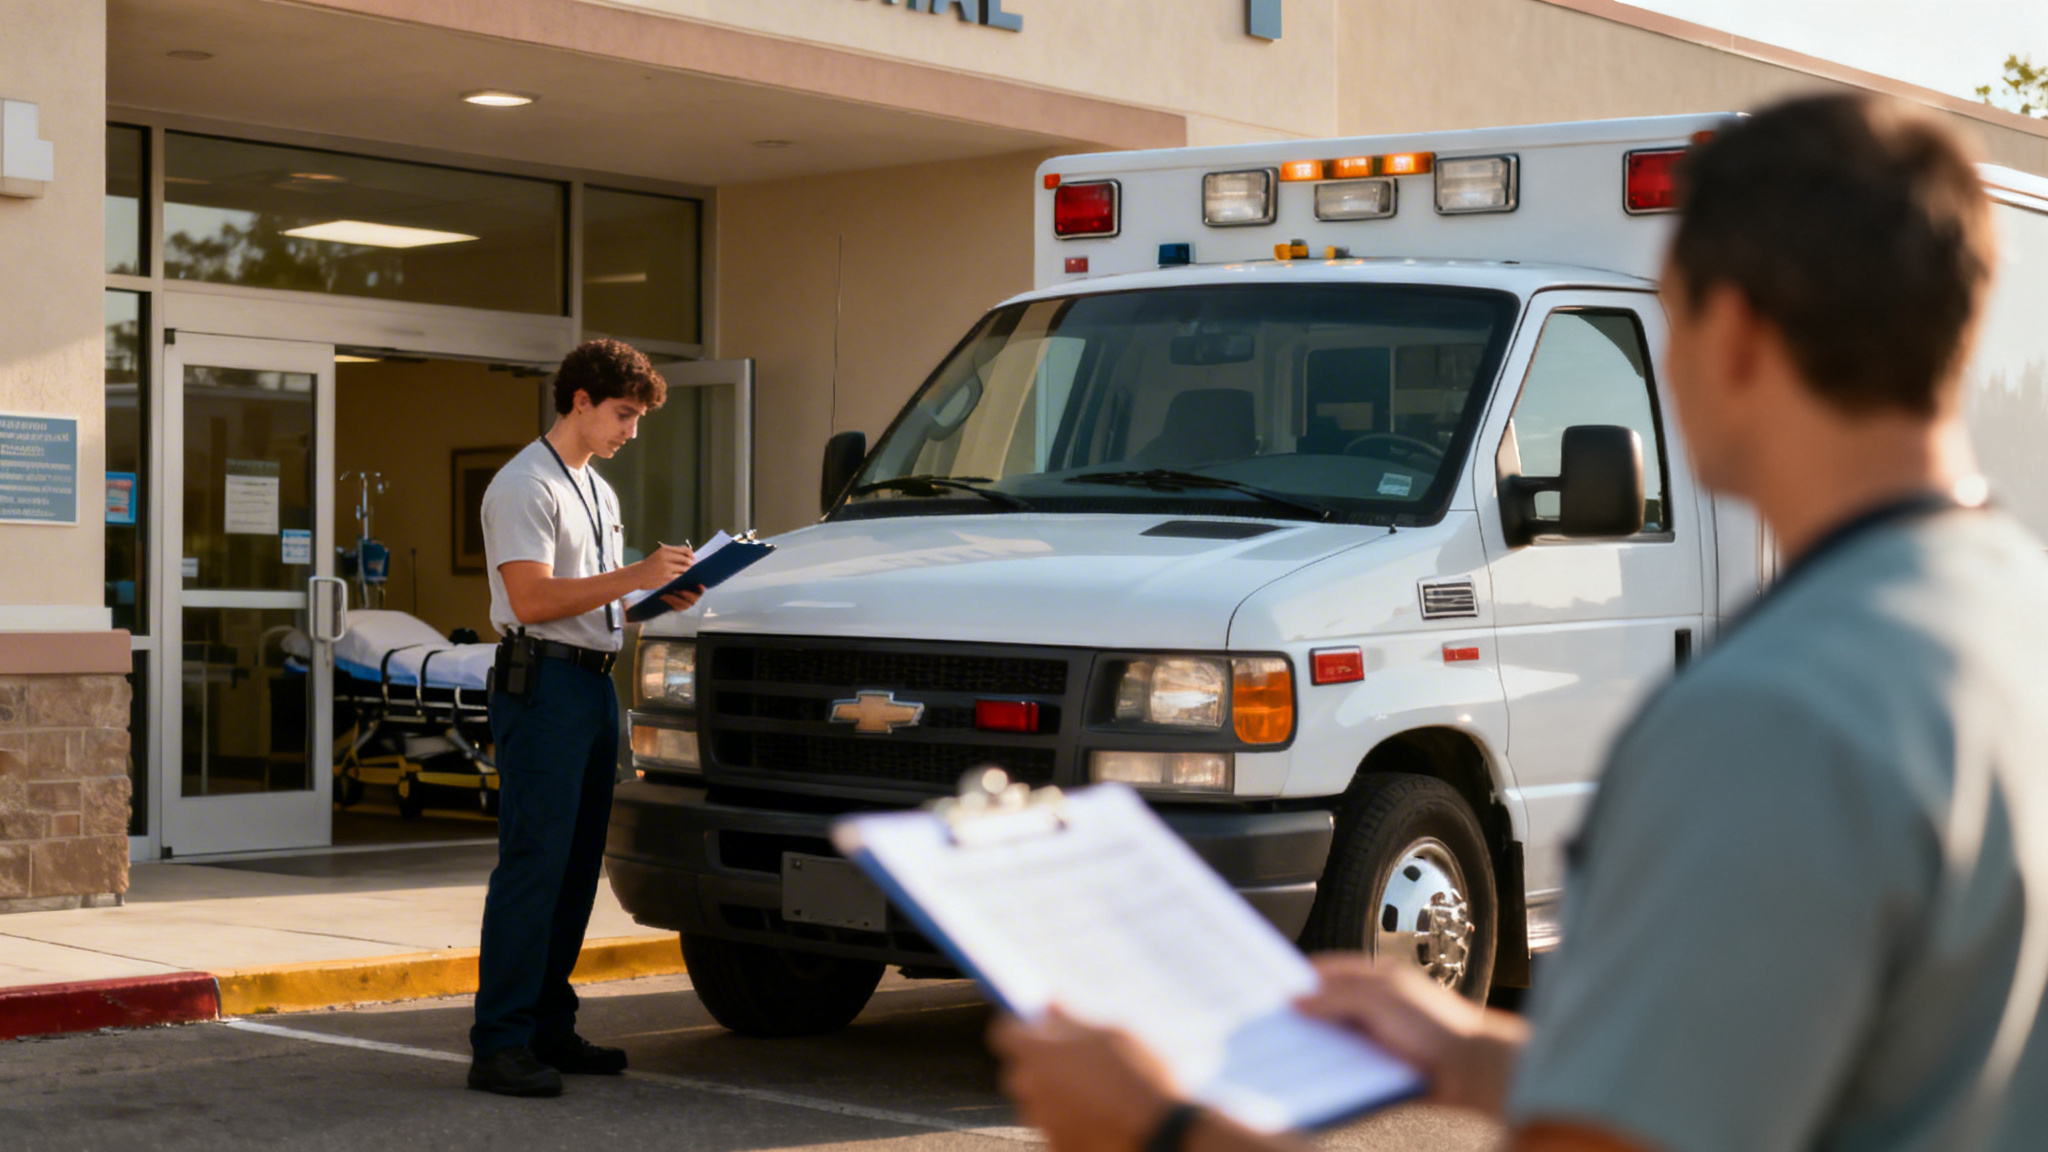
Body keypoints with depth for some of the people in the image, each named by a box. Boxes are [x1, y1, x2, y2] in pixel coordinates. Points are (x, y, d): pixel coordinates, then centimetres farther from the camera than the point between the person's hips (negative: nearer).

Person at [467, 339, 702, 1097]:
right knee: (532, 865, -12)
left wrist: (661, 600, 11)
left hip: (594, 686, 10)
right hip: (543, 685, -10)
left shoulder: (599, 492, 23)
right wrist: (634, 577, -21)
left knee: (577, 866, 11)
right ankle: (499, 1043, -12)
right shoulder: (524, 486, -8)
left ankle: (549, 1027, 18)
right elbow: (532, 599, -19)